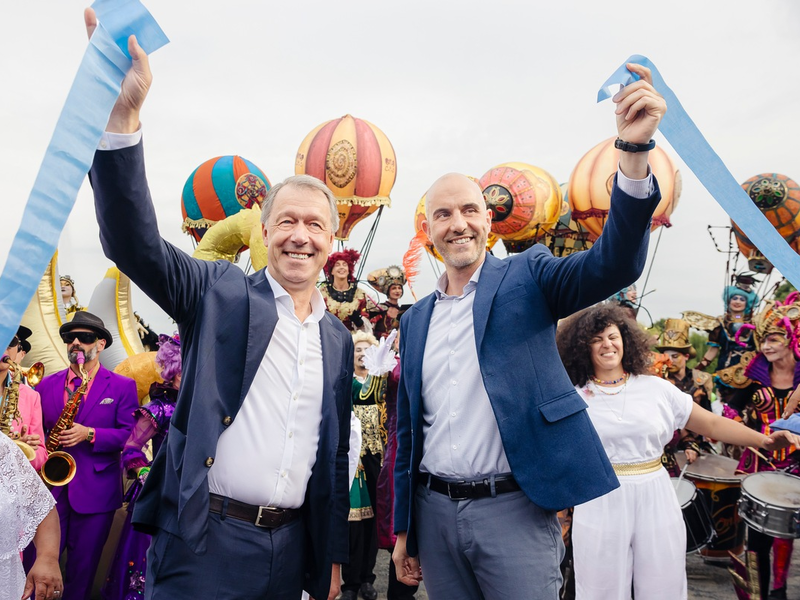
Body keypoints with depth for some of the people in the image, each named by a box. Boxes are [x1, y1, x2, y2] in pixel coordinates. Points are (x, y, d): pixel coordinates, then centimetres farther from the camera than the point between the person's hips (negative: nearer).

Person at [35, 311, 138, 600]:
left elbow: (131, 435, -9)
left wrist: (90, 434, -21)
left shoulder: (123, 386, -2)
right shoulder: (47, 384, 8)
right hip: (48, 488, 3)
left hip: (95, 492, -2)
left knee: (82, 568, 10)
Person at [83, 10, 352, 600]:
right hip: (204, 539, -3)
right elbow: (133, 242, -20)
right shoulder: (221, 292, -3)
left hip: (290, 546, 4)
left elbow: (335, 453, 10)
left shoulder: (338, 337, 6)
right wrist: (122, 115, -31)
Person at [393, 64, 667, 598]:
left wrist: (633, 148, -34)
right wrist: (404, 529, 13)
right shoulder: (416, 319, 8)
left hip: (514, 509, -4)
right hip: (435, 511, 4)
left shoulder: (527, 278, -2)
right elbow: (409, 429, 11)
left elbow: (615, 264, -20)